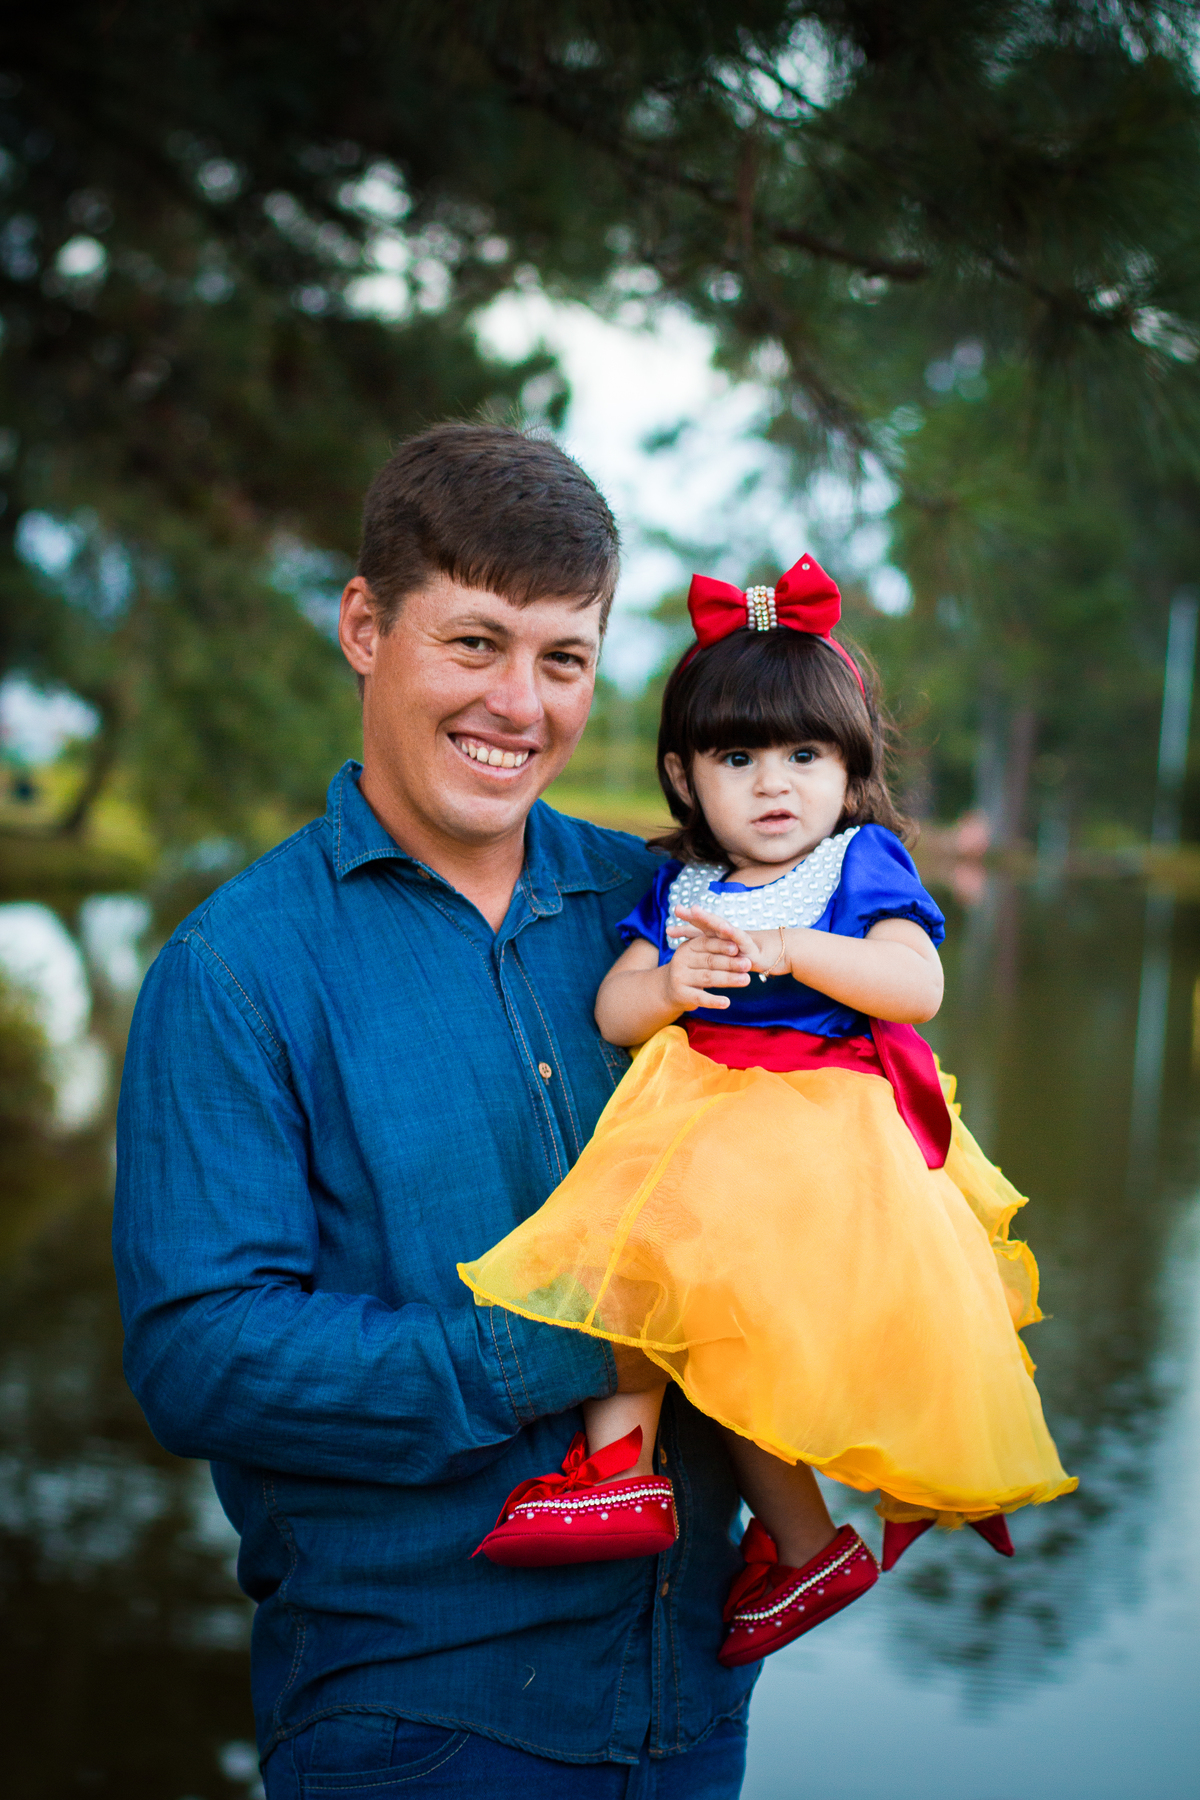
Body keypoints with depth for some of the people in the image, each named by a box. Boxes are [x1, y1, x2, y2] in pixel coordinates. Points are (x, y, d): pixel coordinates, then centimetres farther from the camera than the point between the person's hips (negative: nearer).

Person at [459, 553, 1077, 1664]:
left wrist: (788, 950, -21)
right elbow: (613, 1013, 9)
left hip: (826, 1134, -5)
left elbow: (918, 986, -12)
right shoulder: (679, 891, 16)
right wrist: (671, 984, -13)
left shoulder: (865, 864, 3)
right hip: (701, 1115, 5)